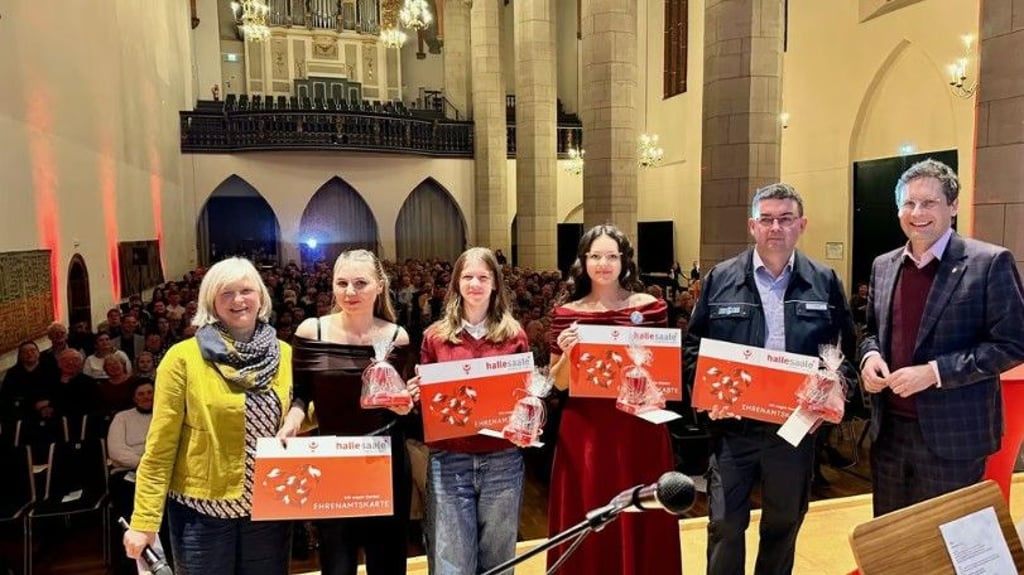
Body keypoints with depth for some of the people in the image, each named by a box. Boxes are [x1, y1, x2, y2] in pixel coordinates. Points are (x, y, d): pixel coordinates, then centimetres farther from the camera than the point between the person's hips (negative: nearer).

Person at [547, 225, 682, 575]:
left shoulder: (651, 307, 0)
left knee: (639, 523, 10)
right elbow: (558, 382, 3)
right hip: (584, 430, 1)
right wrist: (567, 354, -15)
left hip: (638, 428, 0)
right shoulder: (567, 314, 1)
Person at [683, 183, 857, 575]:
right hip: (732, 425, -1)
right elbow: (693, 345, 2)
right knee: (725, 526, 5)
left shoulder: (826, 283, 2)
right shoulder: (720, 279, -1)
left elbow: (847, 350, 6)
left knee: (784, 525, 18)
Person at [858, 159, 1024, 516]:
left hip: (952, 434, -5)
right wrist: (870, 355, -5)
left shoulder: (989, 263, -9)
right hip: (889, 430, 5)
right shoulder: (883, 266, 8)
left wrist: (935, 371, -21)